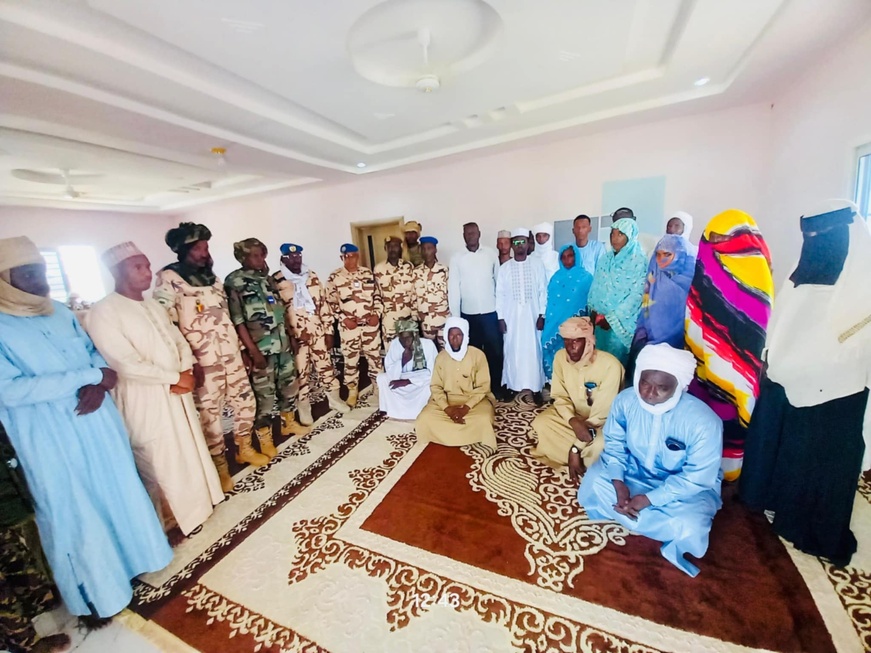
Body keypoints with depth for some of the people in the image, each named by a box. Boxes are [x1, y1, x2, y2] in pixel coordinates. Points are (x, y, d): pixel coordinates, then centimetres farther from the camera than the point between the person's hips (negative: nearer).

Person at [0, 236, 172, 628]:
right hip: (51, 442, -4)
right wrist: (90, 376, -23)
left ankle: (131, 554, 41)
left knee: (119, 490, 17)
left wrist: (99, 384, -11)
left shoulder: (62, 312, 4)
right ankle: (94, 591, 35)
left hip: (99, 424, 5)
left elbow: (95, 352, 9)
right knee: (73, 513, 12)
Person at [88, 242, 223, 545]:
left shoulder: (154, 306, 9)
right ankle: (171, 524, 27)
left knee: (190, 450, 19)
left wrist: (186, 374, -8)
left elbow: (180, 342, 9)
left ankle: (196, 500, 40)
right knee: (160, 464, 8)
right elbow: (127, 365, -21)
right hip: (145, 401, -7)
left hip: (177, 393, 7)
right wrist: (176, 377, -14)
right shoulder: (104, 312, -15)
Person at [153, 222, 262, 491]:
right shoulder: (168, 278, -7)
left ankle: (245, 450, 35)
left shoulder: (211, 276, 14)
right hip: (203, 362, -6)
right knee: (209, 414, 6)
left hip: (231, 356, 7)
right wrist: (190, 362, -17)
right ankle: (220, 467, 24)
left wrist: (240, 349, 17)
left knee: (245, 401, 13)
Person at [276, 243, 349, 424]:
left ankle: (334, 398, 31)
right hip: (295, 336, -3)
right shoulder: (277, 281, -6)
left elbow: (324, 304, 8)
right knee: (301, 372, 8)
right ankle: (304, 408, 24)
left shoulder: (312, 277, 7)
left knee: (326, 366, 13)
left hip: (318, 332, 4)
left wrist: (329, 331, 5)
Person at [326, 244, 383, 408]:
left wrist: (377, 313, -5)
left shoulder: (368, 274, 6)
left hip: (370, 323, 2)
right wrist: (344, 319, -12)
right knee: (351, 359, 7)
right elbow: (331, 303, -2)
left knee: (375, 355, 12)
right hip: (349, 326, -2)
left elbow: (377, 295, 9)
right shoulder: (334, 277, -2)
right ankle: (352, 391, 24)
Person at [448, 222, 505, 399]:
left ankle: (496, 387, 21)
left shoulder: (491, 254, 2)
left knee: (495, 351, 5)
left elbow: (500, 281, 4)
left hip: (491, 312, 0)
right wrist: (455, 316, -3)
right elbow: (453, 288, 0)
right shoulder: (457, 259, 2)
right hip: (468, 314, 1)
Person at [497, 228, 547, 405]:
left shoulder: (537, 266, 3)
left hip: (532, 315, 0)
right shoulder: (504, 268, 3)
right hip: (511, 316, 1)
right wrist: (501, 318, -3)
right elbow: (500, 295, 2)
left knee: (533, 351, 3)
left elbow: (543, 292, 3)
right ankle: (512, 386, 18)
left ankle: (536, 388, 13)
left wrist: (542, 315, -3)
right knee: (512, 351, 5)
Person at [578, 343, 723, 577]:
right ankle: (666, 529, 0)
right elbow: (614, 445, -8)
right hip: (634, 471, 3)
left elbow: (697, 478, -22)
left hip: (687, 486, -3)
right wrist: (619, 484, -23)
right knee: (592, 484, -18)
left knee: (689, 528, -32)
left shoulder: (703, 422, -30)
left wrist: (648, 499, -27)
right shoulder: (626, 400, -21)